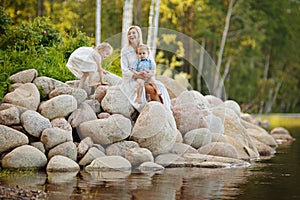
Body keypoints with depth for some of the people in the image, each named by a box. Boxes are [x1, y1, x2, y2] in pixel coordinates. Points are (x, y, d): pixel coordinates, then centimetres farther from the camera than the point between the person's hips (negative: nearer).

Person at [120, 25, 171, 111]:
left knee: (159, 87, -25)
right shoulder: (125, 51, 0)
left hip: (145, 78, 4)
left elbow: (153, 65, 5)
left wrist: (151, 73, -20)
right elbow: (124, 70, -7)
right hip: (131, 80, -4)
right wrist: (136, 75, -25)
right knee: (151, 89, -29)